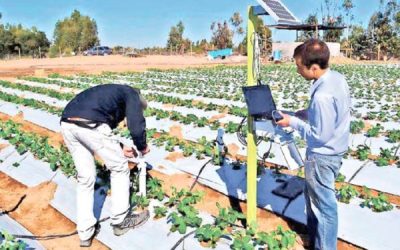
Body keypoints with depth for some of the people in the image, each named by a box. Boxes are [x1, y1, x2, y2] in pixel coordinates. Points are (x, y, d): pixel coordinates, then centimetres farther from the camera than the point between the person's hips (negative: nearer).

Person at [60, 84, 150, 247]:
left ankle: (85, 233, 24)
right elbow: (136, 126, 3)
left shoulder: (111, 94, 38)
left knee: (85, 178, 19)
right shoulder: (132, 94, 17)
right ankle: (120, 221, 25)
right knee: (119, 168, 14)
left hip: (67, 124, 8)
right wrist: (142, 147, 21)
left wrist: (119, 149, 41)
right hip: (89, 124, -8)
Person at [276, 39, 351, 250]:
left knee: (323, 204, 9)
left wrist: (293, 122, -15)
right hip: (331, 151, 10)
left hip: (322, 156, -10)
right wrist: (306, 113, 3)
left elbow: (320, 135, -25)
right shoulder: (337, 77, -2)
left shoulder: (322, 95, -31)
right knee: (312, 195, 26)